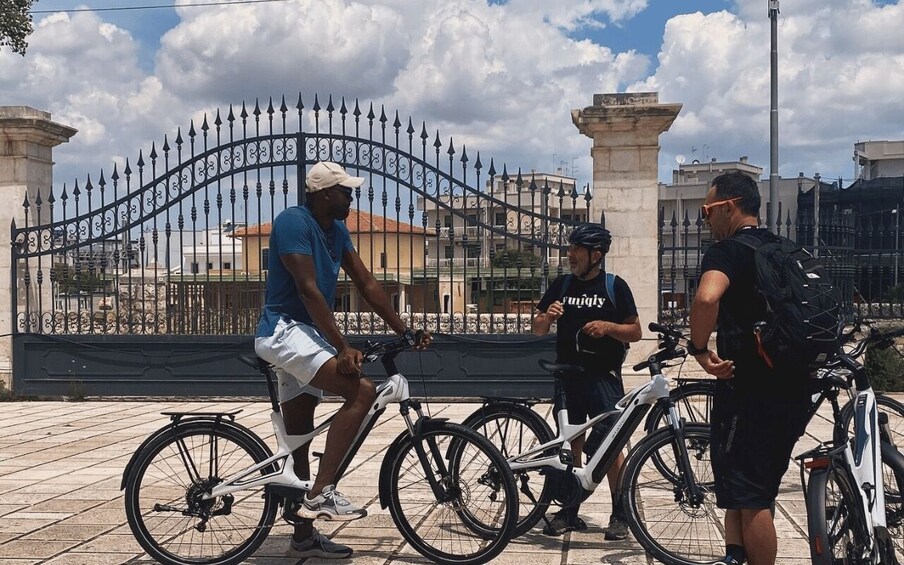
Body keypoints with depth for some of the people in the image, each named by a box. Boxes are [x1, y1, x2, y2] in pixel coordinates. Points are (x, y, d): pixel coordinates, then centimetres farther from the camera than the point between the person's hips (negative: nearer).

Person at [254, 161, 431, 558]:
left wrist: (405, 332, 6)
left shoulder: (336, 230, 10)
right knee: (362, 391, -24)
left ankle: (304, 535, 21)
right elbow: (308, 289, -23)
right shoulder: (293, 221, -16)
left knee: (300, 439, 13)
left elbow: (366, 283, 11)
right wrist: (343, 348, -27)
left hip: (304, 334, 9)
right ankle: (322, 494, -21)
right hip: (284, 331, -9)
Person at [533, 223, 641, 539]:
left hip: (603, 377, -3)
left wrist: (608, 326, -17)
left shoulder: (615, 287, 0)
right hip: (568, 375, 3)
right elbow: (537, 330, 11)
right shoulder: (561, 285, 9)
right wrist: (547, 316, -11)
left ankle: (619, 514, 6)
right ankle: (569, 511, 16)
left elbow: (635, 332, 1)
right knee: (570, 443, 7)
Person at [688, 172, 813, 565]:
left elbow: (706, 298, -33)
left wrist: (699, 348, -19)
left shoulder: (727, 251, -12)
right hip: (792, 389, 8)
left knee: (748, 498, 0)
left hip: (749, 392, -8)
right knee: (759, 494, 19)